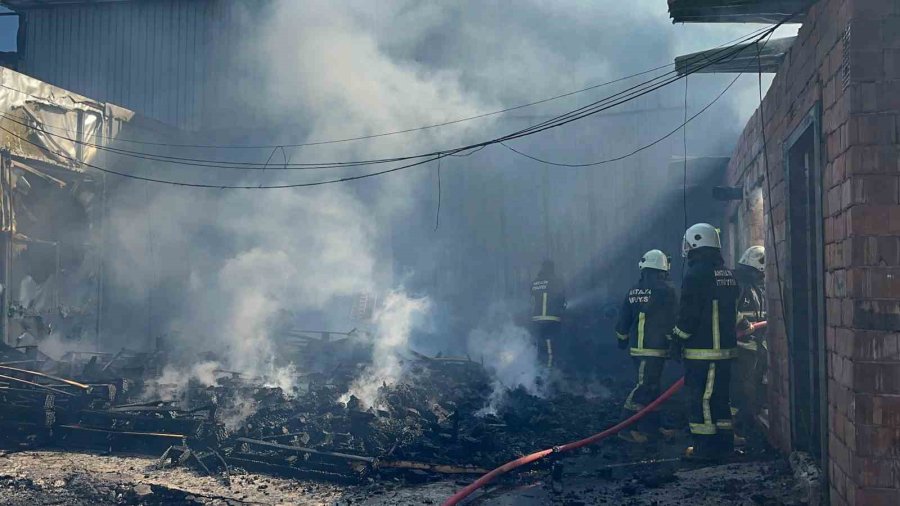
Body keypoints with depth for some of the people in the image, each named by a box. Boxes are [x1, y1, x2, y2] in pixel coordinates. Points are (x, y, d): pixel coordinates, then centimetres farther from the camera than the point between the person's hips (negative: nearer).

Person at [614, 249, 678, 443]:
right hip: (655, 348, -7)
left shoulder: (633, 291, 10)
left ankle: (651, 425, 22)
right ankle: (627, 428, -10)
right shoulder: (666, 290, -9)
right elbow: (671, 321, -10)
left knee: (651, 386, 16)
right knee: (644, 387, -7)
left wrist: (622, 340, 28)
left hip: (637, 347, 7)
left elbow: (623, 319, 14)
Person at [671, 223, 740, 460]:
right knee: (720, 397, 15)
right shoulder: (728, 274, 13)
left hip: (701, 351, -8)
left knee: (700, 399, -3)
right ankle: (724, 443, 20)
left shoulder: (696, 274, -14)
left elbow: (688, 314, -16)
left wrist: (677, 340, -5)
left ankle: (705, 447, -2)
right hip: (726, 348, 9)